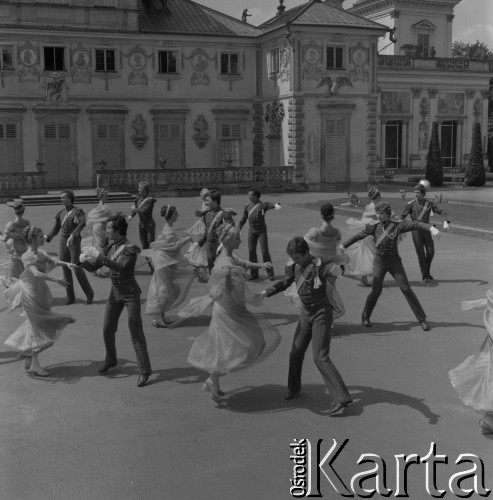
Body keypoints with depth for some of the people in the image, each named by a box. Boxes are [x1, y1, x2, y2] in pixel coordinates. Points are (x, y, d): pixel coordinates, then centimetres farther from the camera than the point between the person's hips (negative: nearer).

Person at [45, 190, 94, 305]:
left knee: (76, 267, -10)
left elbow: (82, 223, -27)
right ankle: (70, 297, 16)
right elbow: (55, 229, 16)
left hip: (74, 241, -5)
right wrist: (47, 237, -2)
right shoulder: (61, 213, 10)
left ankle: (89, 294, 5)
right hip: (63, 241, 6)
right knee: (66, 269, 6)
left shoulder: (78, 211, -7)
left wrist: (73, 235, -40)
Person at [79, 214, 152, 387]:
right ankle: (111, 359, 39)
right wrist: (84, 261, -14)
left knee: (136, 332, -5)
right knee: (107, 329, 14)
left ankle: (144, 371, 2)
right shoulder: (110, 247, 2)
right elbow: (94, 267, 6)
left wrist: (99, 256, -34)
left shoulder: (130, 249, -17)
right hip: (115, 293, 7)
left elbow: (121, 267, -33)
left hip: (130, 295, -7)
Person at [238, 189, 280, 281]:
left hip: (262, 230, -4)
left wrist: (277, 205, -50)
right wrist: (238, 229, 12)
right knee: (251, 251, 4)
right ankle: (254, 273, 14)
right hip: (251, 230, 4)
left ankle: (270, 274, 5)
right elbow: (243, 218, 14)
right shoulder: (247, 206, 6)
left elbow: (270, 204, -28)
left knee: (265, 251, -4)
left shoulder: (263, 204, -8)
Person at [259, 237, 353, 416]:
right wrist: (266, 292, 13)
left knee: (320, 356, -14)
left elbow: (336, 270, -41)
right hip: (305, 314, 7)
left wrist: (338, 270, -65)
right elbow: (285, 282, 18)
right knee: (296, 352, 16)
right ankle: (294, 387, 41)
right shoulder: (295, 268, 0)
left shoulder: (319, 265, -20)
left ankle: (342, 398, -11)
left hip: (321, 314, -7)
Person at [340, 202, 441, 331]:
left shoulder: (397, 226, -6)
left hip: (394, 261, 0)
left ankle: (422, 319, 8)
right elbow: (359, 236, 7)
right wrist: (344, 244, 7)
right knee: (376, 291, -7)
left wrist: (431, 227, -28)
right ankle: (365, 317, 15)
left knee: (406, 289, -2)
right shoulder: (374, 227, -2)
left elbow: (416, 225, -13)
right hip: (379, 262, 0)